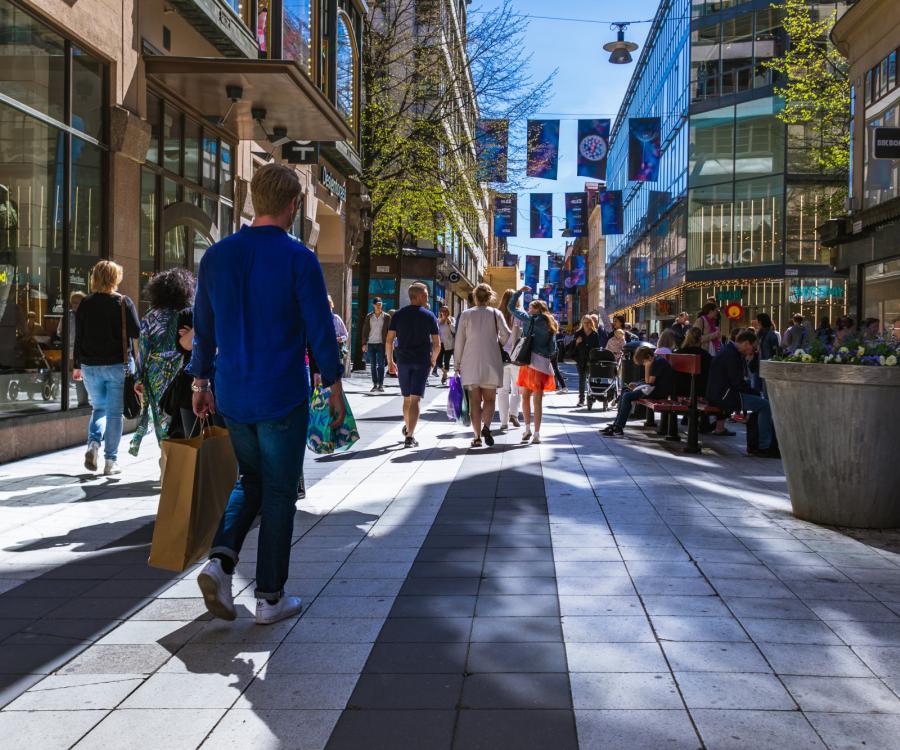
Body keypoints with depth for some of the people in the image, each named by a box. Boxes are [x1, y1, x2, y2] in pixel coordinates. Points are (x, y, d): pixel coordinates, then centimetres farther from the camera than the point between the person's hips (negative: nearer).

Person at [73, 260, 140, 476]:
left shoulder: (85, 304, 2)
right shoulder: (124, 302, -8)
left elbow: (79, 337, 5)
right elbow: (136, 332, -12)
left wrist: (77, 365, 12)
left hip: (91, 366, 3)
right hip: (118, 365, -3)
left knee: (98, 408, 20)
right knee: (115, 412, 4)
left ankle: (93, 444, -4)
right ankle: (110, 461, 4)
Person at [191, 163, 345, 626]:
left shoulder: (216, 255, 4)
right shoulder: (299, 259, -11)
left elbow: (203, 327, 10)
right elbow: (320, 330, -10)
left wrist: (200, 382, 19)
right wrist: (334, 387, 1)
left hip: (232, 396, 5)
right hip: (282, 397, -5)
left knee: (251, 480, 22)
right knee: (279, 493, 7)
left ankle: (220, 560, 1)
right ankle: (270, 597, 13)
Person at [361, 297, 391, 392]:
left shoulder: (386, 316, 2)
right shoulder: (369, 317, 7)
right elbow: (365, 331, 8)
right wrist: (364, 343, 2)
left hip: (381, 343, -2)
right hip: (371, 344, 2)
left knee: (381, 365, -6)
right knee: (373, 365, 5)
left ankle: (381, 385, -4)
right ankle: (375, 385, 10)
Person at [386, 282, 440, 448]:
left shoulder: (399, 314, 4)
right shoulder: (429, 316, -1)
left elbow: (389, 340, 1)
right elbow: (437, 344, -1)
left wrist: (390, 361, 10)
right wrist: (433, 360, 15)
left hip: (403, 361, 3)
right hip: (422, 362, -3)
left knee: (407, 398, 19)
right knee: (415, 399, -5)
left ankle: (407, 427, 35)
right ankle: (410, 436, -12)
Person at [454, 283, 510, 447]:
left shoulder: (466, 315, 3)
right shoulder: (495, 313, 2)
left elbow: (459, 340, 3)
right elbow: (506, 335, -4)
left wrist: (458, 363, 10)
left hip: (471, 363, 0)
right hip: (491, 362, 0)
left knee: (475, 401, 5)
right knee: (489, 399, 7)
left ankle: (477, 437, 1)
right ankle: (486, 426, -19)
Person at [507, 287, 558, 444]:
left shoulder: (530, 319, -1)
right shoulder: (550, 324, 13)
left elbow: (511, 307, 4)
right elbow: (553, 348, 12)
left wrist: (520, 291, 14)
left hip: (530, 360, -4)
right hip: (544, 363, 4)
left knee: (525, 396, 8)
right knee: (538, 400, 3)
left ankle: (528, 429, 4)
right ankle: (536, 434, 1)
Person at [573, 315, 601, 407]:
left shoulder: (595, 334, 3)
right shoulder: (578, 333, 5)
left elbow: (598, 347, 4)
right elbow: (574, 347, 6)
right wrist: (577, 342, -14)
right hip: (581, 360, 1)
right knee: (582, 379, 1)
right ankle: (581, 399, 3)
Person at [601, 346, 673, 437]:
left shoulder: (658, 362, -16)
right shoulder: (656, 360, 15)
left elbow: (649, 381, -17)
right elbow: (649, 380, 18)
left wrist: (647, 367, -13)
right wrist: (637, 385, 6)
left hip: (660, 391, -11)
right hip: (655, 387, 11)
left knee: (627, 396, -17)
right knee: (625, 391, 10)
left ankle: (619, 428, -14)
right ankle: (616, 423, 5)